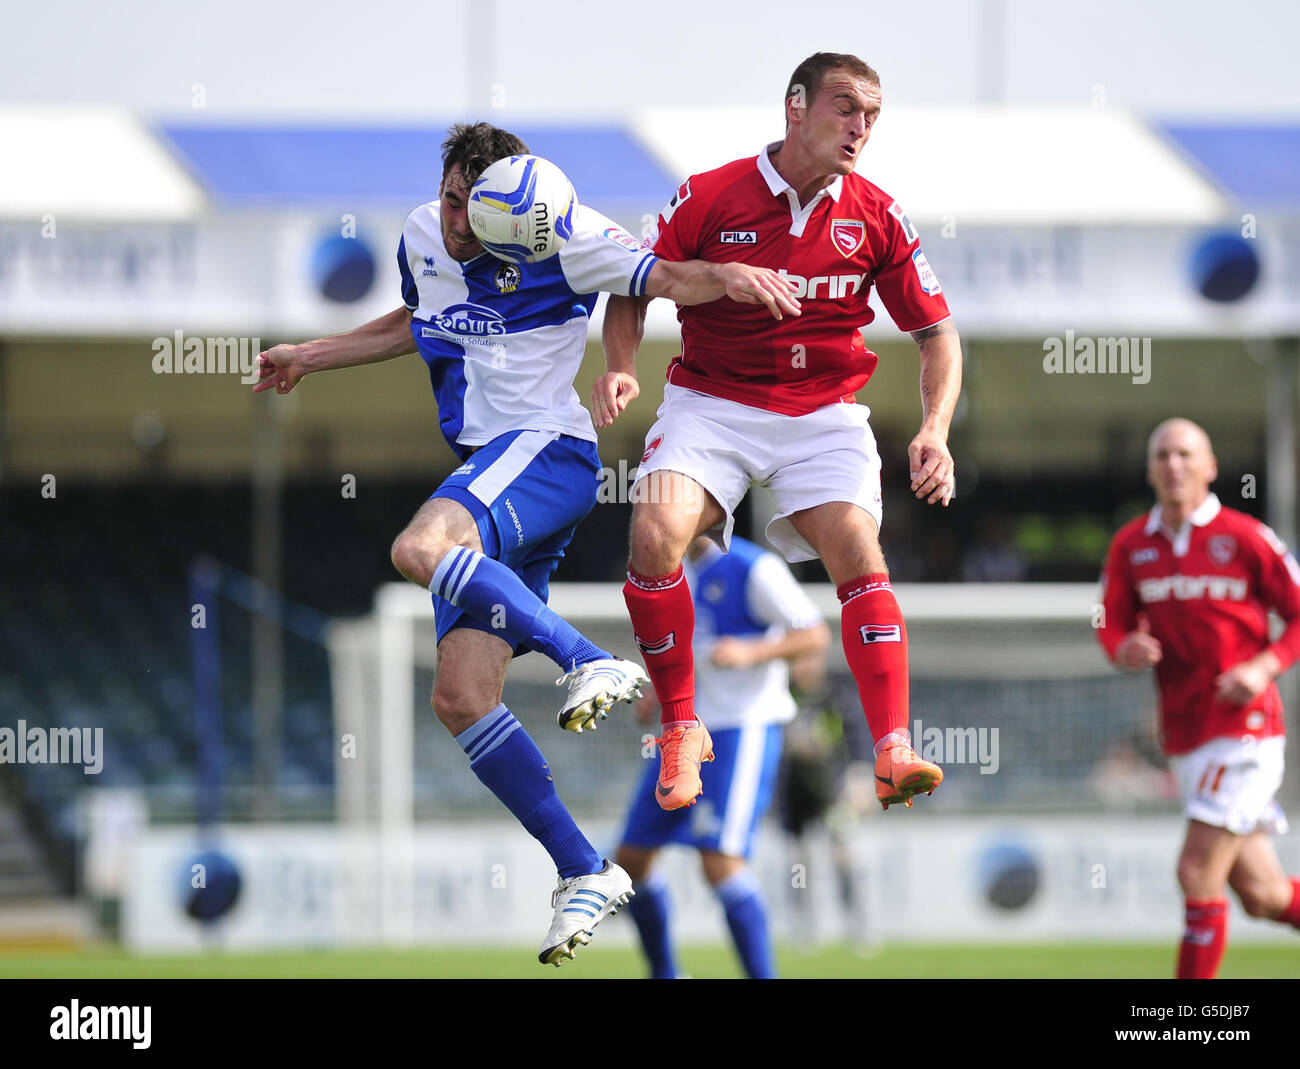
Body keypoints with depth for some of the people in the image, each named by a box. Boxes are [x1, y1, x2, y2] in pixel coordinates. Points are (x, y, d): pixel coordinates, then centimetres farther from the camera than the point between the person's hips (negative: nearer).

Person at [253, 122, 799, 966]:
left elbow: (665, 277, -9)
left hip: (547, 452, -8)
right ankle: (586, 875, -3)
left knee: (420, 549, -36)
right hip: (488, 487, 8)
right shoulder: (422, 239, 14)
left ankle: (590, 664, -34)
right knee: (460, 698, -5)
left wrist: (728, 278, -30)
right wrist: (309, 357, 35)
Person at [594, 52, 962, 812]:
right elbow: (633, 290, 3)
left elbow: (937, 331, 5)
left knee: (858, 552, -21)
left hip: (825, 414, 1)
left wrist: (935, 431, -10)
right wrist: (621, 368, -15)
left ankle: (893, 750, -26)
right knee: (656, 533, -24)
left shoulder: (878, 216, -1)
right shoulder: (709, 198, -7)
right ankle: (682, 731, -7)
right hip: (711, 402, -1)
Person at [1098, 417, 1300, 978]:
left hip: (1243, 726, -6)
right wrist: (1124, 649, -12)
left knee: (1198, 874, -12)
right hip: (1184, 737, 6)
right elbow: (1112, 625, 11)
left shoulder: (1244, 538, -6)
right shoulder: (1130, 546, 7)